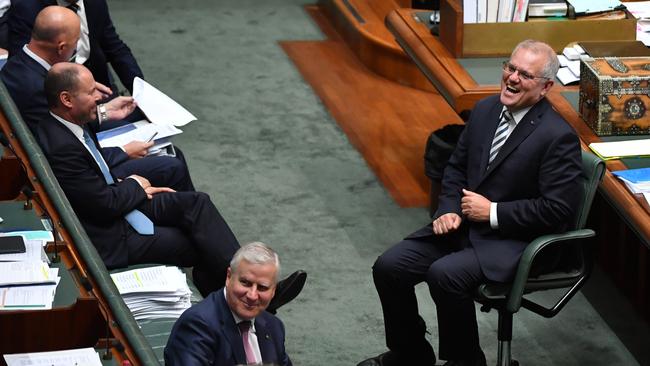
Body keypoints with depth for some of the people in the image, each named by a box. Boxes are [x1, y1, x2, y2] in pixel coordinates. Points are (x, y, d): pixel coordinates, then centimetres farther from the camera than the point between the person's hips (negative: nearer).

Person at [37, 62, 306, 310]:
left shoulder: (64, 127, 2)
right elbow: (105, 204, -24)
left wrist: (132, 188, 3)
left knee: (196, 203, -5)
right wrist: (134, 186, -4)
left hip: (115, 206, 9)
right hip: (108, 240, -9)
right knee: (200, 248, -10)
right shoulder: (62, 148, -29)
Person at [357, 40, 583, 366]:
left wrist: (493, 212, -16)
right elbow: (456, 167, 16)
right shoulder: (485, 110, 5)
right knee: (388, 267, -7)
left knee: (444, 275, -31)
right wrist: (449, 210, -2)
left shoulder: (558, 137, -17)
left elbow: (558, 208, -19)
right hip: (462, 223, 7)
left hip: (514, 239, -7)